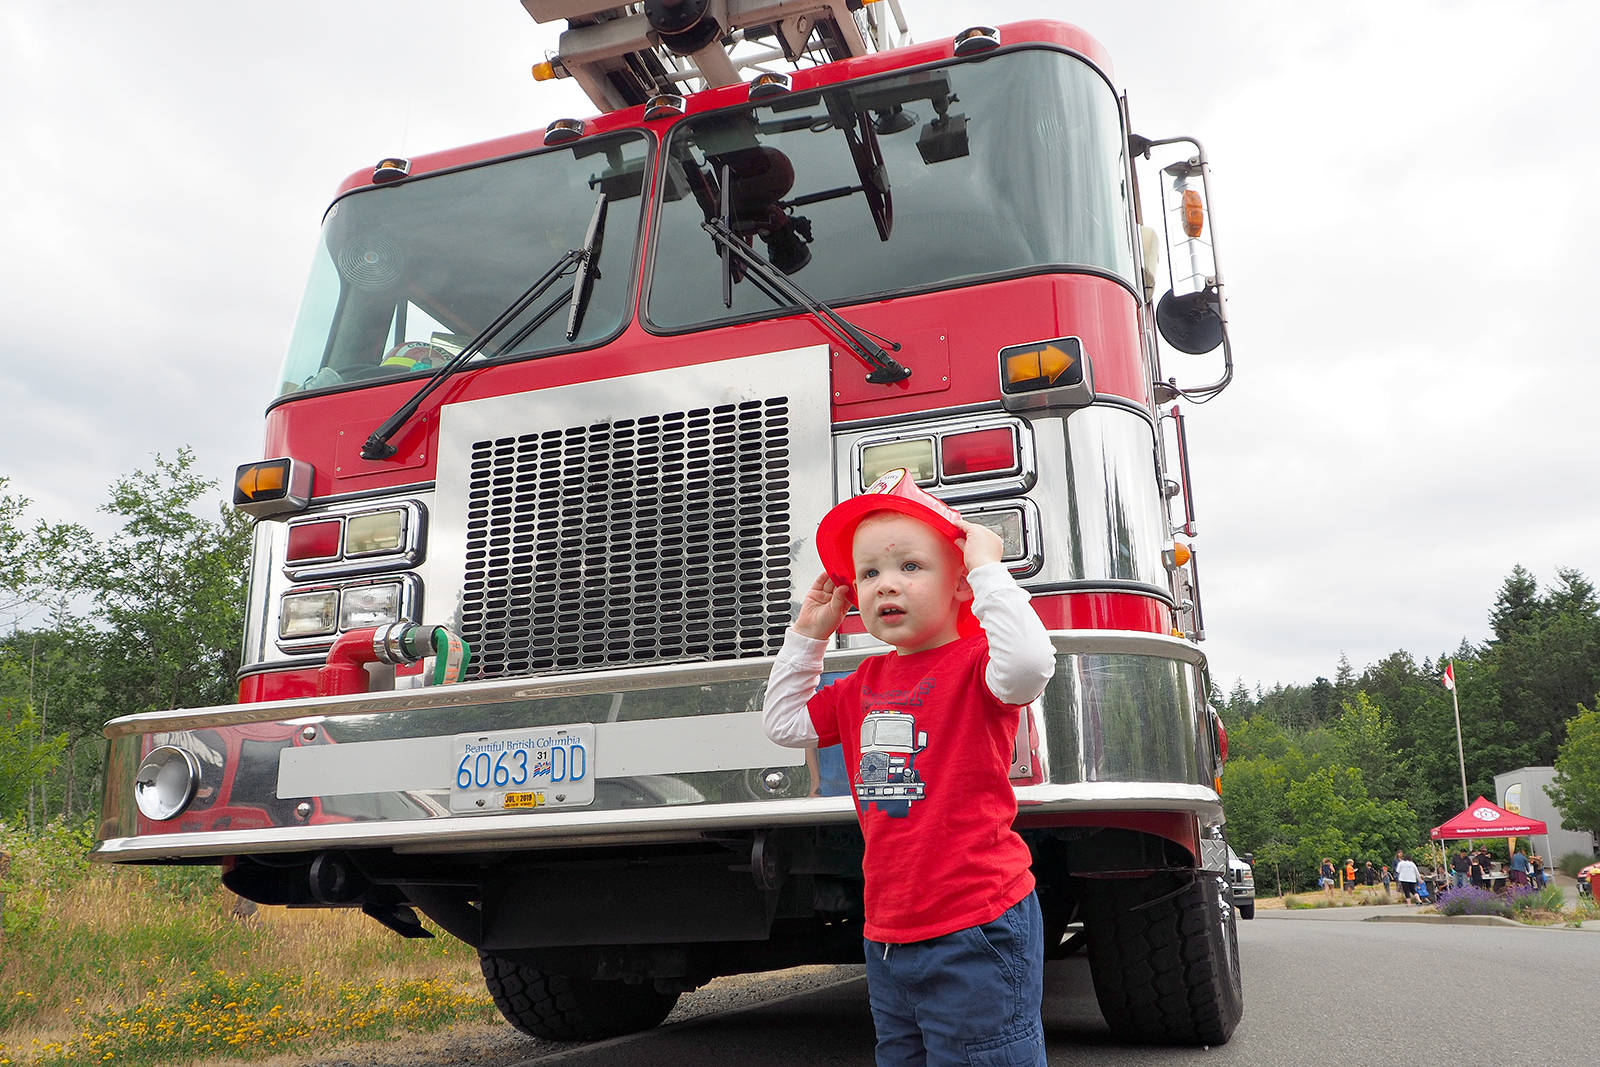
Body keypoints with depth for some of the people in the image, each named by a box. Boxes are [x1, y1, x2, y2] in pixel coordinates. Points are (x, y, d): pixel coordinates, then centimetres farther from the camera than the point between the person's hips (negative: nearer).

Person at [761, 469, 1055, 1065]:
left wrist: (989, 568, -24)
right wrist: (808, 635, 15)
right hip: (890, 937, 8)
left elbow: (1028, 665, -34)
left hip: (974, 932, -8)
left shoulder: (973, 663, -10)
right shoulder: (867, 681, 12)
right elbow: (785, 723, 23)